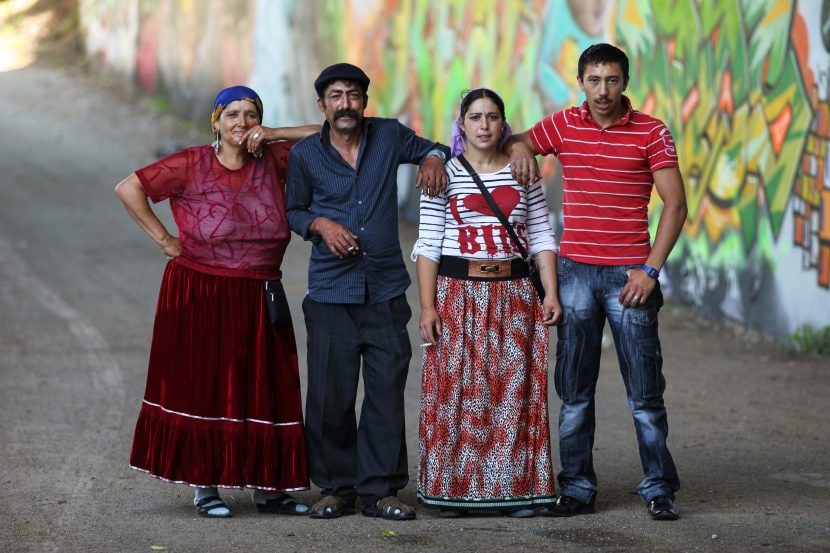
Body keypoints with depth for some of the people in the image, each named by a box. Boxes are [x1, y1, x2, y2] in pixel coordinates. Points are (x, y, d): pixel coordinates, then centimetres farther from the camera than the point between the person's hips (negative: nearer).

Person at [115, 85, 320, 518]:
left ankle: (267, 489, 11)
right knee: (202, 389, 2)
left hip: (258, 302, 3)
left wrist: (271, 135, -6)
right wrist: (163, 239, -6)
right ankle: (204, 487, 9)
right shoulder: (192, 166, -7)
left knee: (264, 392, 3)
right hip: (199, 298, -3)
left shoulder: (272, 161, 3)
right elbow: (129, 188, -6)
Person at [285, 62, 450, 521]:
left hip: (386, 289, 1)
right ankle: (335, 488, 11)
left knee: (387, 392, 0)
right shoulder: (305, 155, 3)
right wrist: (320, 224, -6)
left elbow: (430, 148, 23)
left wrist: (433, 158, 0)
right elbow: (294, 210, 14)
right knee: (330, 395, -1)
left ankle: (378, 489, 8)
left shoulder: (389, 136, 5)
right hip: (331, 292, -1)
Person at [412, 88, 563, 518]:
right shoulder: (443, 175, 2)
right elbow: (428, 245, 0)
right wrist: (427, 306, -7)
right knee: (456, 390, -2)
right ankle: (452, 488, 5)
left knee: (514, 390, 1)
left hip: (514, 295, 2)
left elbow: (541, 238, 8)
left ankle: (517, 488, 7)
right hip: (457, 294, -1)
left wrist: (550, 293, -2)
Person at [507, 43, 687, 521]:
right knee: (574, 390, 5)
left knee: (645, 390, -1)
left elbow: (675, 204, -5)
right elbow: (513, 141, 20)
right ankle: (577, 488, 11)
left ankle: (660, 489, 7)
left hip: (630, 275, -3)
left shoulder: (652, 132, -2)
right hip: (576, 271, 3)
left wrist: (651, 270, -11)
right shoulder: (563, 125, 5)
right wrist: (520, 148, -6)